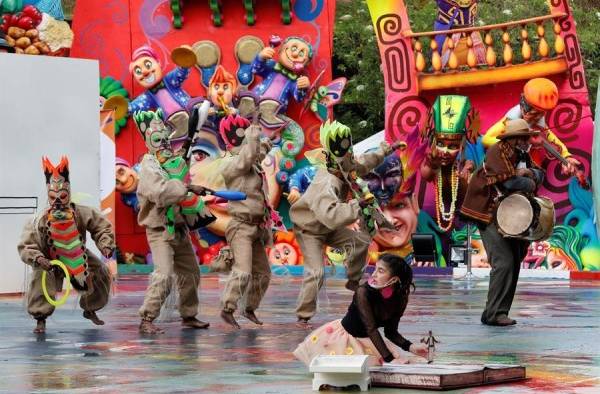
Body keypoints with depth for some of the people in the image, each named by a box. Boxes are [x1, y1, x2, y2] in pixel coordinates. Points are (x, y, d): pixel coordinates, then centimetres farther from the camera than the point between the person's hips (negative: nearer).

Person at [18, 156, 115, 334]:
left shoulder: (82, 214, -24)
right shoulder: (39, 221, -30)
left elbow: (102, 227, -11)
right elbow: (25, 246, -27)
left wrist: (106, 245, -25)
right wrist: (38, 258, -43)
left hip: (78, 257, 3)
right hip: (50, 261, -3)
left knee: (101, 273, -1)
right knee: (41, 277, -31)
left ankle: (90, 309, 26)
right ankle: (40, 318, -15)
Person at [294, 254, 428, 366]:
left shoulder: (401, 299, -14)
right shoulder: (364, 292, -28)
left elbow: (391, 332, -2)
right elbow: (371, 329, -33)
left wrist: (410, 347, -22)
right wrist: (389, 359, -41)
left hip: (367, 340, 5)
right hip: (344, 335, -5)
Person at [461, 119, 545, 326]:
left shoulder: (522, 154, 12)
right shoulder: (497, 152, -15)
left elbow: (539, 174, 12)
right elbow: (506, 180, -26)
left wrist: (529, 173, -10)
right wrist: (529, 184, -11)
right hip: (489, 214, -9)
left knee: (514, 263, 8)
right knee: (504, 263, -18)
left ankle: (500, 311, 15)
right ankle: (493, 314, -15)